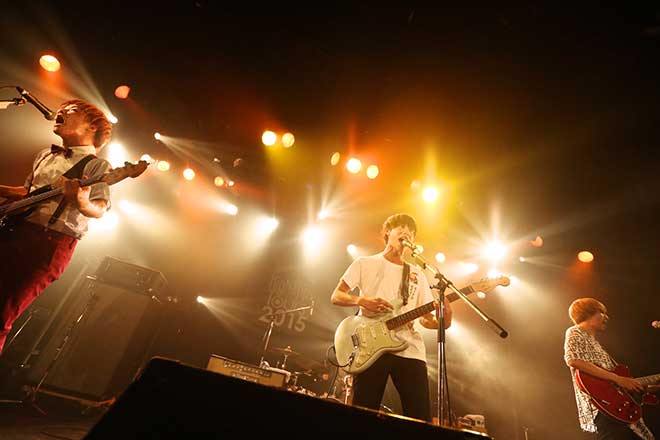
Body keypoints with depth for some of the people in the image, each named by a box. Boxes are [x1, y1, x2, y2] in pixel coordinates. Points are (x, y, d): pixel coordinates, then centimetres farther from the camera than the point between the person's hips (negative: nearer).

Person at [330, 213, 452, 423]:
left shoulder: (417, 273, 19)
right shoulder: (365, 263, 8)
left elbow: (425, 317, 17)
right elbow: (336, 296, 5)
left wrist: (442, 321, -6)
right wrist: (361, 300, -14)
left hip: (410, 350, 3)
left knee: (421, 418, -1)